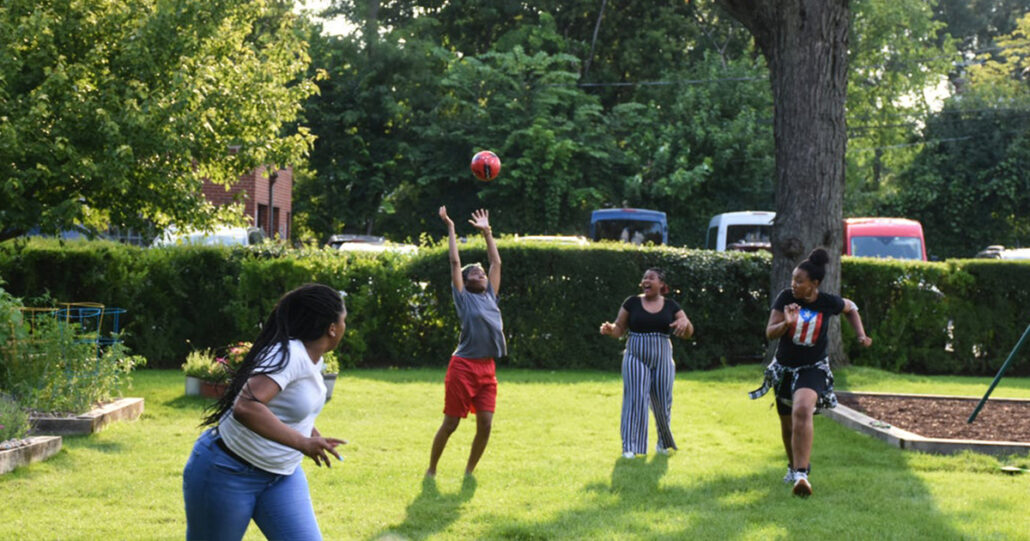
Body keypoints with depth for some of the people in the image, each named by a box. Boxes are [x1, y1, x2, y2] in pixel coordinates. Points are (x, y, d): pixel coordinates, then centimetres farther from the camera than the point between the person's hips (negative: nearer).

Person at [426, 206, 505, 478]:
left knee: (485, 425, 0)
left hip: (487, 369, 5)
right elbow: (455, 262, 0)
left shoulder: (490, 296, 15)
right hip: (463, 366, -5)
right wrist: (450, 228, 4)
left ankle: (469, 471, 15)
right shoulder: (463, 298, 1)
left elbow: (496, 262, 20)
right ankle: (431, 470, 14)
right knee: (450, 424, 1)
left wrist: (487, 232, 23)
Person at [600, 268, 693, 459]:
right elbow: (619, 329, 3)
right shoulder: (632, 302, 0)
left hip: (662, 359, 2)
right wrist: (609, 329, -20)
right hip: (636, 357, -2)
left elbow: (688, 333, 4)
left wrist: (684, 322, -19)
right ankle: (630, 447, -11)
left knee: (662, 402, 7)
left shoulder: (670, 305, 4)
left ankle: (663, 442, 30)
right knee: (635, 399, -11)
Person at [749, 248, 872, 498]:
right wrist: (786, 323, -34)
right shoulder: (786, 298, -12)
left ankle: (801, 473, -34)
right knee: (787, 424, 16)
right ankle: (794, 464, 46)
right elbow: (770, 333, -13)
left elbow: (850, 308, 11)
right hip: (784, 369, 3)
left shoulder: (828, 302, -12)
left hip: (813, 369, -3)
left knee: (802, 411, -31)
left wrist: (861, 334, -1)